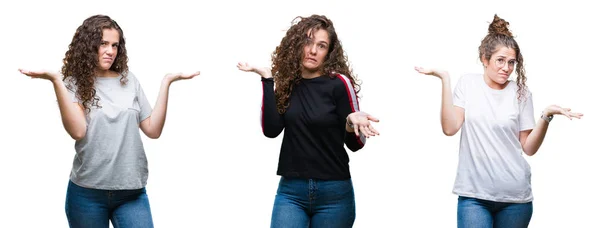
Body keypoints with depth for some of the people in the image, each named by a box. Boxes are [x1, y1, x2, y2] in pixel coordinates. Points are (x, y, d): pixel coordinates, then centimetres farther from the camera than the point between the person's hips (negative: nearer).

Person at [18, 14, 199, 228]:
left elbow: (153, 130, 5)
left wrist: (166, 82, 1)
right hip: (87, 192, -2)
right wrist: (56, 81, -21)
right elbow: (78, 131, -17)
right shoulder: (75, 83, 0)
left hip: (132, 191, 2)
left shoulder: (128, 80, 8)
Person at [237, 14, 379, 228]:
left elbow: (354, 144, -6)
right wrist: (267, 78, -7)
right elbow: (271, 129, -7)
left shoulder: (339, 83, -8)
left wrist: (352, 121, -29)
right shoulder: (288, 83, 5)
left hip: (333, 193, -2)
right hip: (290, 189, 3)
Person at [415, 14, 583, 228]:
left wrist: (546, 116, -12)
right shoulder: (468, 83, 3)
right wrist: (445, 80, -11)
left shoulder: (521, 93, 3)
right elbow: (450, 128, -8)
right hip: (474, 194, -1)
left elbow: (529, 148, 3)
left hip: (514, 195, 1)